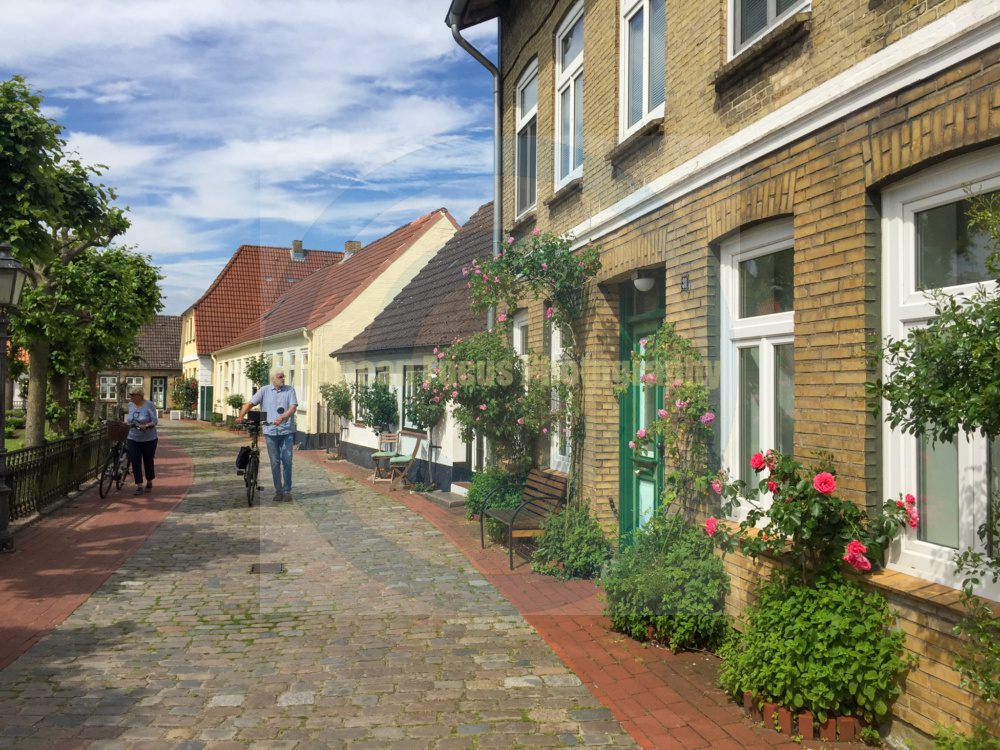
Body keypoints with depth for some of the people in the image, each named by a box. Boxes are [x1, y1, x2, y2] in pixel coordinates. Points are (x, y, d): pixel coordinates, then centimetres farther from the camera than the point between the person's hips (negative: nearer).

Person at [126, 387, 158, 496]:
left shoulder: (149, 405, -11)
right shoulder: (130, 405, 5)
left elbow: (154, 421, -15)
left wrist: (146, 426, -30)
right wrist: (127, 421, 5)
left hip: (149, 440, -4)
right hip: (133, 439, 4)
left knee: (148, 462, 8)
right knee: (135, 463, -4)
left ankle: (149, 483, 27)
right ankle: (139, 486, 0)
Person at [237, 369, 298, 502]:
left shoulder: (290, 390, 3)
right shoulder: (265, 391, 6)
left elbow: (293, 407, -8)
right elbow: (250, 403, 5)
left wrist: (281, 418, -23)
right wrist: (241, 416, -10)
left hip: (287, 432, -1)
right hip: (270, 432, 1)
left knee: (287, 461, -2)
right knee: (275, 462, 5)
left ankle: (287, 491, 8)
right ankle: (278, 491, 14)